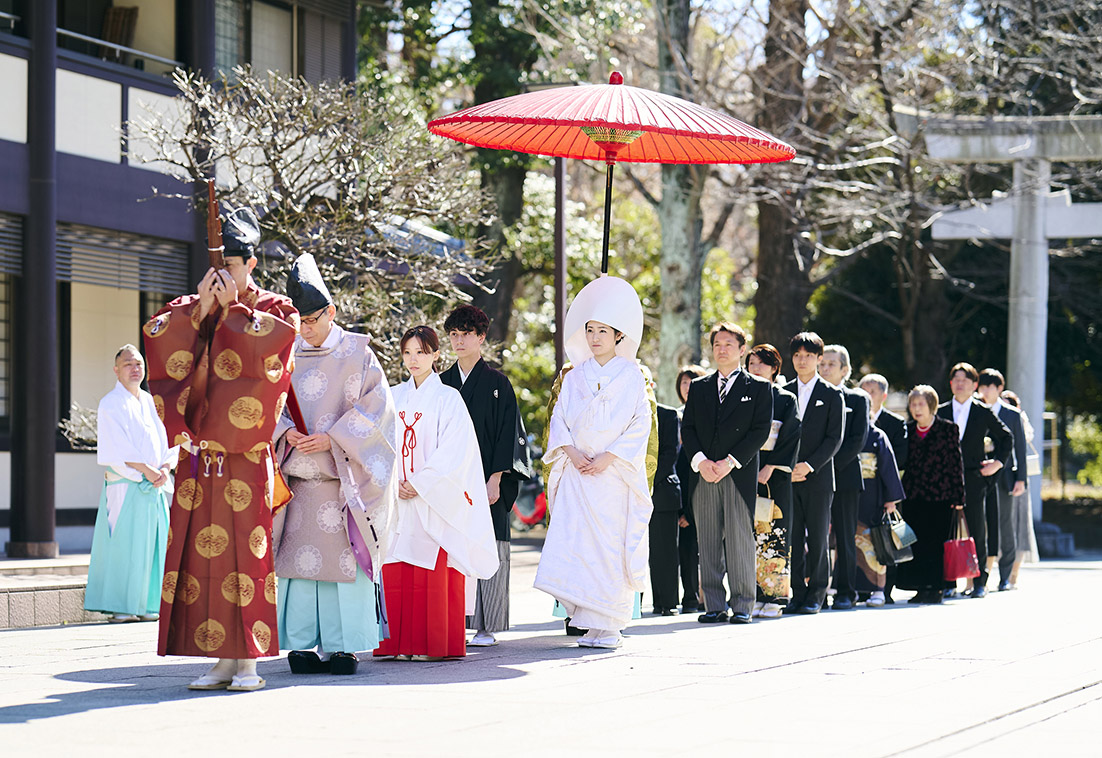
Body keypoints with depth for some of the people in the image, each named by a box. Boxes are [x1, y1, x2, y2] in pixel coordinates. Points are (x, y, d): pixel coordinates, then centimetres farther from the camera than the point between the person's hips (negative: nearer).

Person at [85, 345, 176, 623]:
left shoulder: (149, 402, 17)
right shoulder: (111, 404, -3)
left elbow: (165, 439, 13)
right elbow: (117, 448, -12)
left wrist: (165, 468, -5)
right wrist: (145, 469, -18)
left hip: (155, 485, 6)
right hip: (126, 485, -6)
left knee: (153, 545, 4)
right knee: (124, 545, -9)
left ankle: (145, 605, 8)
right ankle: (119, 607, -6)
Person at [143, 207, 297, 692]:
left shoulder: (275, 309, 6)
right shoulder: (191, 309, 15)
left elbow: (273, 341, -16)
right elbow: (158, 339, -3)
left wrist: (233, 308, -9)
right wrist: (200, 308, -10)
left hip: (246, 456, -4)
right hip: (198, 457, 4)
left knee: (246, 552, -7)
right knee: (203, 555, 1)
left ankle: (249, 660, -3)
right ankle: (222, 660, 6)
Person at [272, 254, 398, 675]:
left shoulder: (357, 353, 2)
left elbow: (373, 407, -3)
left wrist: (333, 439, -14)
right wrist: (285, 432, -10)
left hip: (344, 475, -2)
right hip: (298, 478, 3)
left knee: (343, 556, -5)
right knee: (299, 556, -2)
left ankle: (343, 646, 0)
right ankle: (300, 644, 3)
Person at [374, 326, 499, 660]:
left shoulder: (447, 398, 0)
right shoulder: (394, 397, 14)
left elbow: (453, 450, -8)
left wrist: (419, 485, -13)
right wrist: (392, 482, -6)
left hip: (434, 499, -4)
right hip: (397, 497, 4)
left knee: (432, 572, -7)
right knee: (395, 571, 0)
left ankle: (433, 643, -3)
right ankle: (399, 642, 5)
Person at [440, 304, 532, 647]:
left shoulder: (497, 383, 2)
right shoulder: (442, 384, 13)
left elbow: (507, 432, -3)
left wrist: (496, 478, -11)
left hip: (486, 479, -3)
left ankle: (487, 627, -2)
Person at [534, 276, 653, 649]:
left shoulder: (630, 376, 2)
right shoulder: (575, 376, 12)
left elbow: (639, 426, -3)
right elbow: (559, 419, 10)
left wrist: (607, 458, -12)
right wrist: (572, 453, -8)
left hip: (614, 474, -3)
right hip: (578, 474, 3)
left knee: (610, 547, -5)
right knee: (573, 544, -7)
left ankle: (609, 626, 1)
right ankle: (589, 621, 0)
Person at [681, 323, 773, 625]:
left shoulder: (758, 388, 6)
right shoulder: (698, 387, 17)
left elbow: (761, 430, -2)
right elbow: (687, 428, 11)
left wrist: (731, 462, -12)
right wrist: (700, 461, -7)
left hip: (740, 474, -3)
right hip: (705, 475, 3)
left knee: (740, 540, -5)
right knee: (709, 543, 2)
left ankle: (742, 605, -1)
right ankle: (714, 605, 6)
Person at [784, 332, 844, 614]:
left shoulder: (831, 395, 4)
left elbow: (834, 438, -2)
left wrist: (810, 464, -14)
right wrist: (786, 469, -4)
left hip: (818, 476, -2)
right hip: (787, 476, 2)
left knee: (817, 537, 0)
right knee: (792, 536, 0)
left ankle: (816, 594, 6)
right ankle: (796, 592, 5)